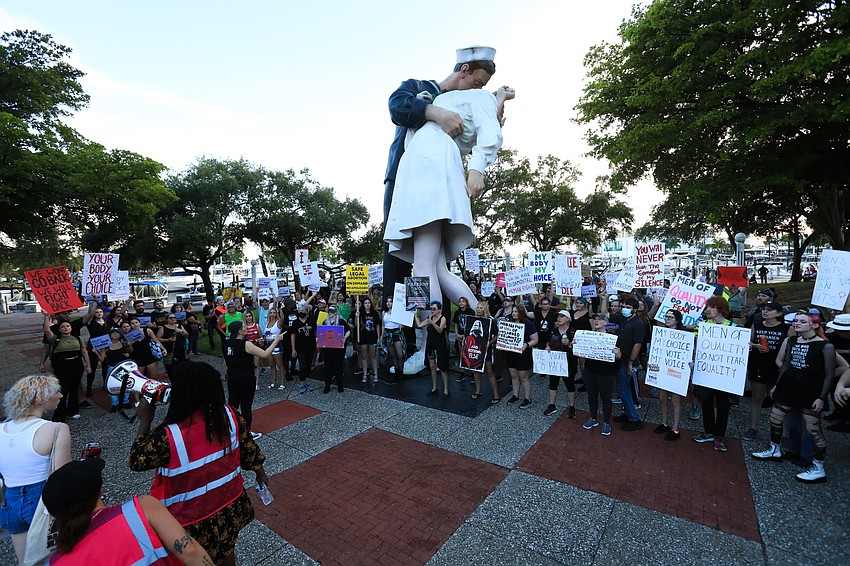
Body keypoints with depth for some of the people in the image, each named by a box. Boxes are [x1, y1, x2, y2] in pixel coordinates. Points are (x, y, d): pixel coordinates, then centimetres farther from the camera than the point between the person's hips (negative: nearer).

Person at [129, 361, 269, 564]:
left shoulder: (168, 437, -31)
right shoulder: (229, 414, -17)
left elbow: (136, 461, -11)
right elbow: (248, 447, -5)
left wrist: (145, 421, -6)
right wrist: (260, 472, 13)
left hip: (192, 519, -3)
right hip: (229, 506, 4)